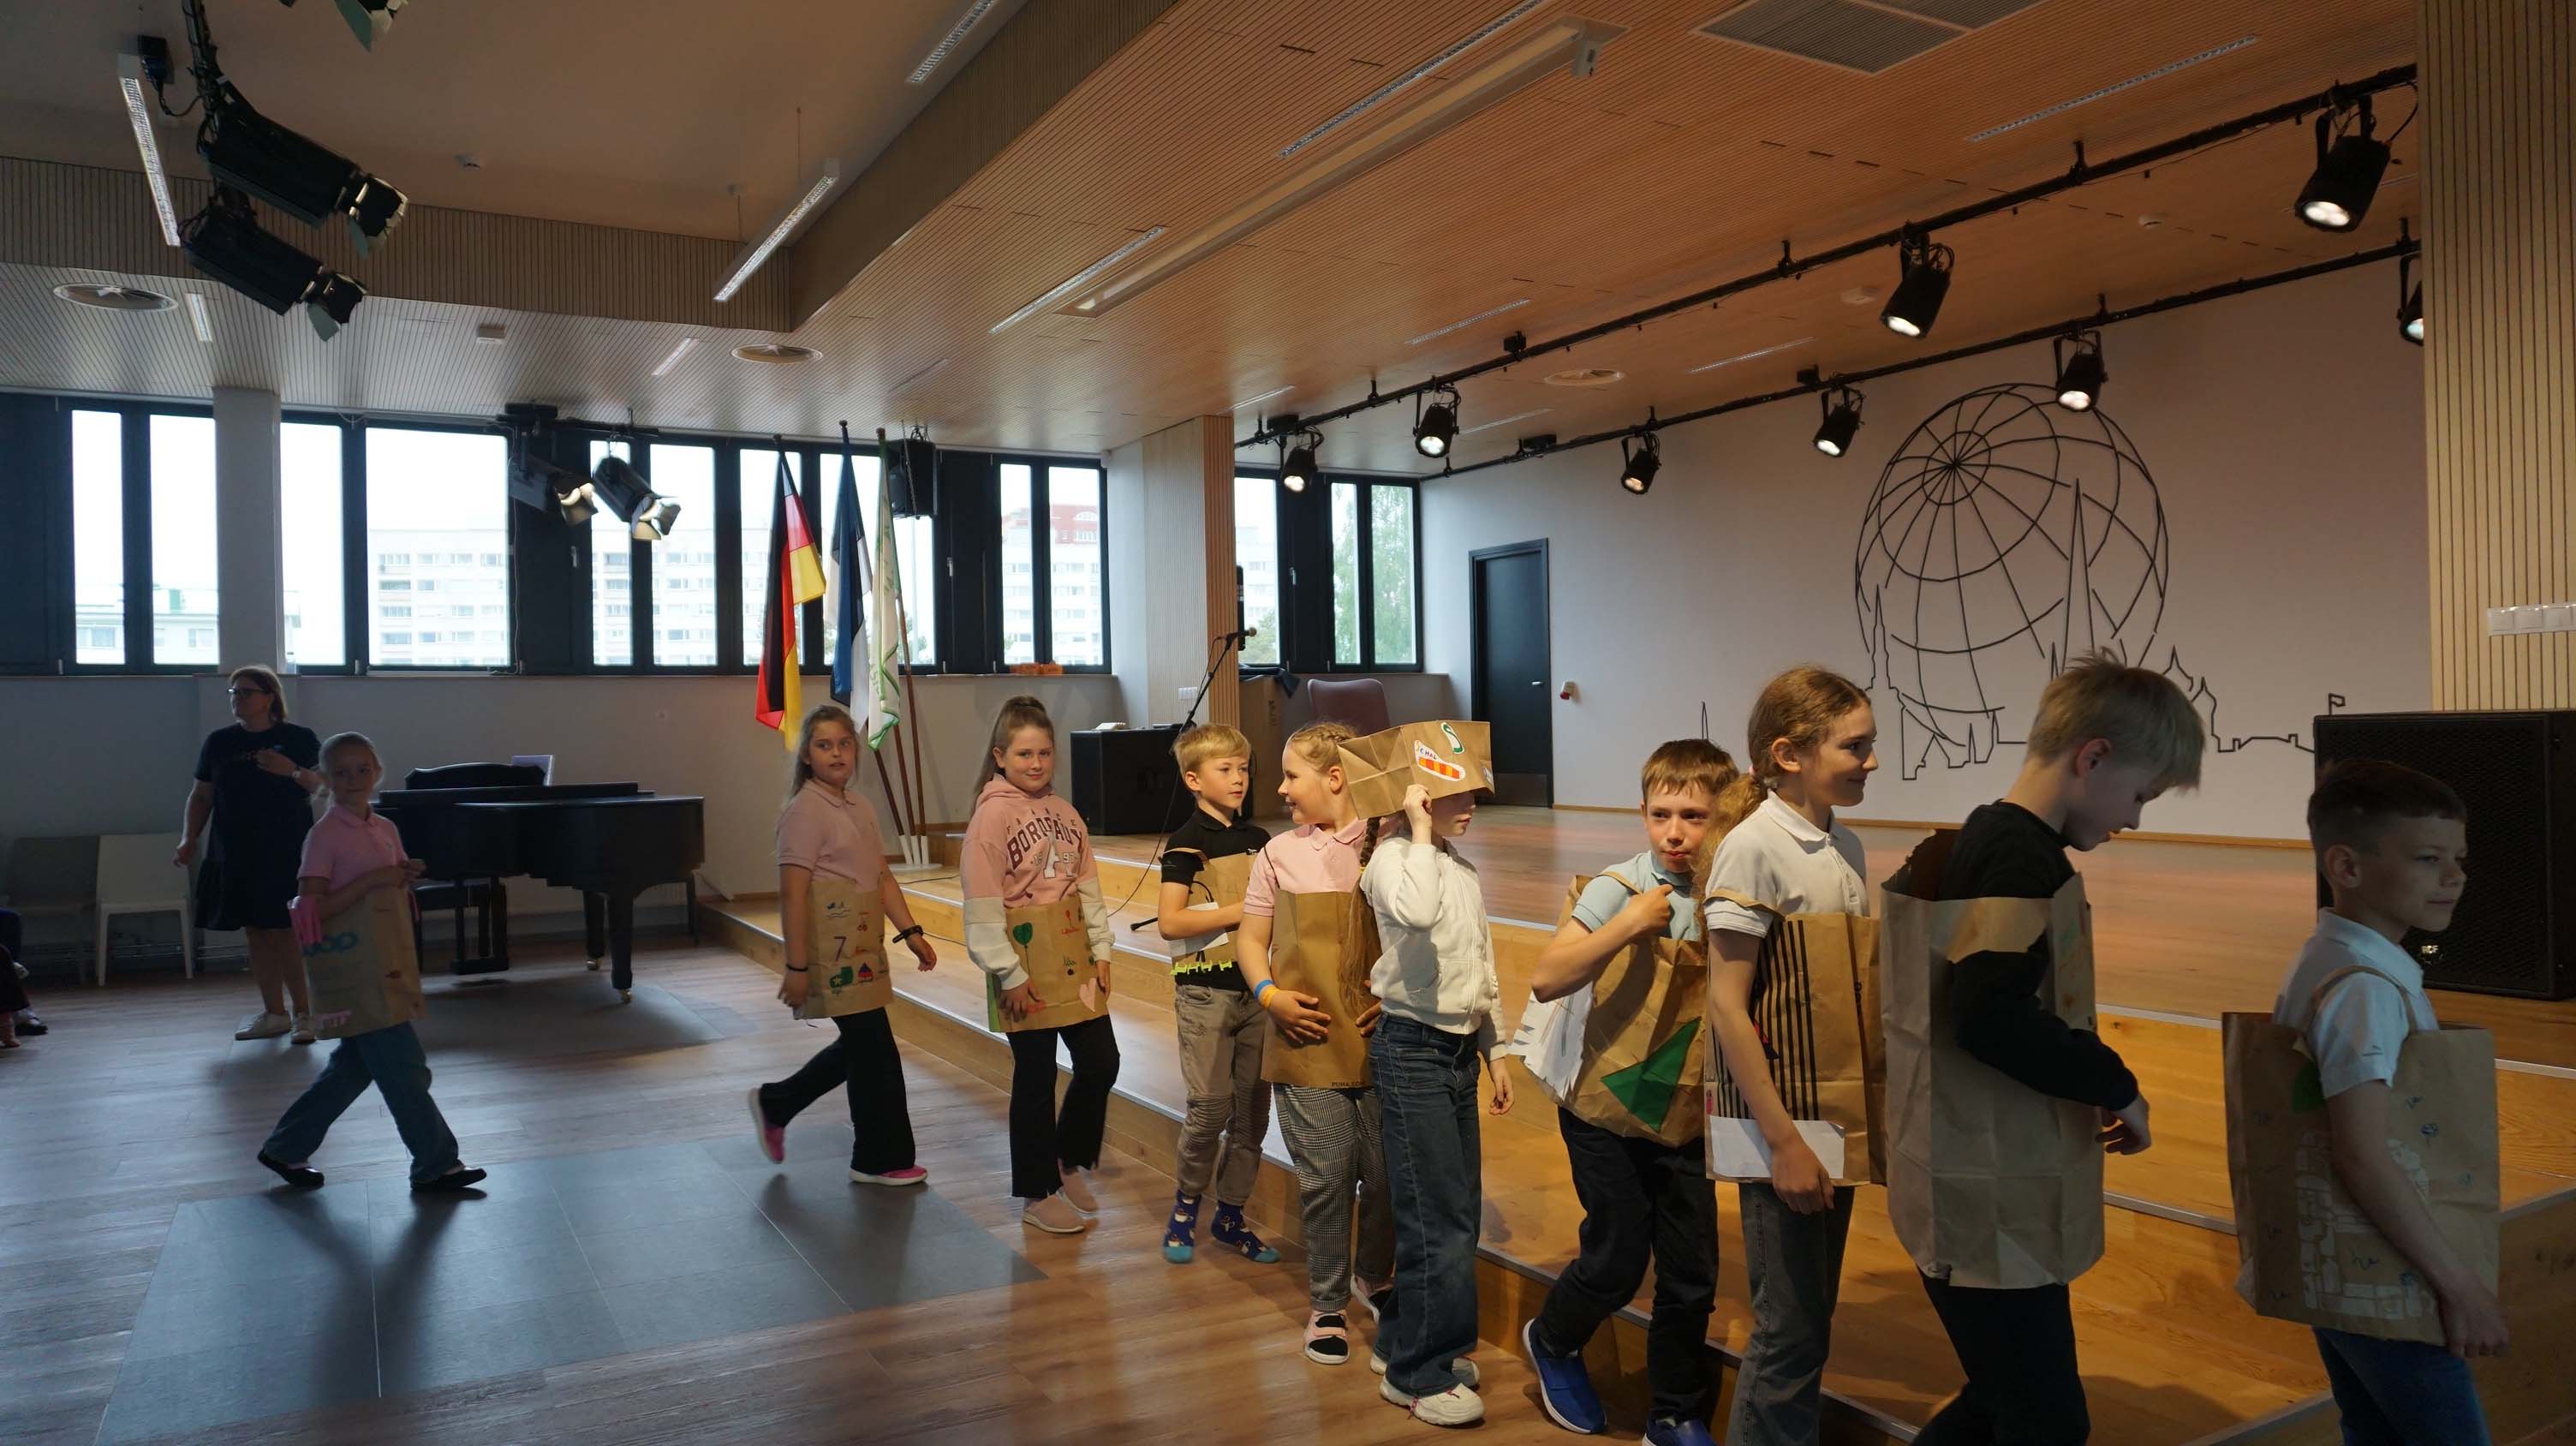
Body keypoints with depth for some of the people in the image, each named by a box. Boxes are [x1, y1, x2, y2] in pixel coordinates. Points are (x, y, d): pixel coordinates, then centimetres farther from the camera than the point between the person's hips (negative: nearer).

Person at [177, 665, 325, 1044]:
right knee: (256, 934, 8)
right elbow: (201, 796, 13)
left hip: (287, 854, -4)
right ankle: (274, 1014, 18)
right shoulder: (218, 742, 9)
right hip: (236, 855, 4)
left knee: (285, 934, -8)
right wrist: (189, 839, 3)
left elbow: (322, 785, 0)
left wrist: (292, 771, -18)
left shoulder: (299, 738, 0)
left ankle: (305, 1013, 0)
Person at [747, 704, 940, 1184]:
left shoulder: (860, 808, 11)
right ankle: (882, 1160, 17)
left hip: (862, 950, 9)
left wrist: (912, 933, 5)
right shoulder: (804, 811, -14)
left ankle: (774, 1104, 35)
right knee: (876, 1051, 0)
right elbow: (793, 895, -18)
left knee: (858, 1046, 18)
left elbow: (883, 878, 12)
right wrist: (797, 967, -20)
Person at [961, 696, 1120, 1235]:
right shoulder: (992, 815, -11)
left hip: (1075, 958, 6)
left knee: (1101, 1063, 7)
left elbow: (1088, 886, 11)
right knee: (1036, 1078, 5)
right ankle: (1039, 1195, 21)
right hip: (1026, 961, -6)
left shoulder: (1064, 812, 8)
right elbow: (982, 905, -14)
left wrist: (1101, 950, 5)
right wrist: (1009, 975, -15)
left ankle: (1072, 1162, 32)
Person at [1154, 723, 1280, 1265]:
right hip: (1205, 990, -5)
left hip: (1256, 988, 6)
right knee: (1211, 1105, -6)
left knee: (1253, 1105, 8)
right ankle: (1185, 1206, 17)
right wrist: (1240, 911, -18)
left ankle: (1230, 1214, 22)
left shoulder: (1258, 839, 9)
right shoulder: (1188, 843, -8)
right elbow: (1169, 923, -17)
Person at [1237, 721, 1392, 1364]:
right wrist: (1269, 994, -8)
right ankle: (1328, 1304, 22)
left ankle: (1374, 1275, 35)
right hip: (1309, 1039, 0)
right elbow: (1251, 938, 9)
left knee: (1387, 1172, 8)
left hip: (1379, 1040, 0)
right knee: (1325, 1176, 3)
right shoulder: (1281, 854, 3)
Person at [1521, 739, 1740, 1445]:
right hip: (1607, 1109, -4)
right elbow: (1545, 979, -23)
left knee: (1692, 1273, 8)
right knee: (1618, 1256, 4)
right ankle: (1553, 1341, 35)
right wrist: (1628, 924, -29)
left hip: (1686, 1115, 4)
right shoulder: (1618, 888, -15)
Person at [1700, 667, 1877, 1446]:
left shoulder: (1847, 846, 5)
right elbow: (1727, 1008, -19)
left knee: (1813, 1315, 17)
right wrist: (1783, 1142, -19)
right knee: (1791, 1324, 3)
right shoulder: (1753, 847, -17)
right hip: (1778, 1115, -7)